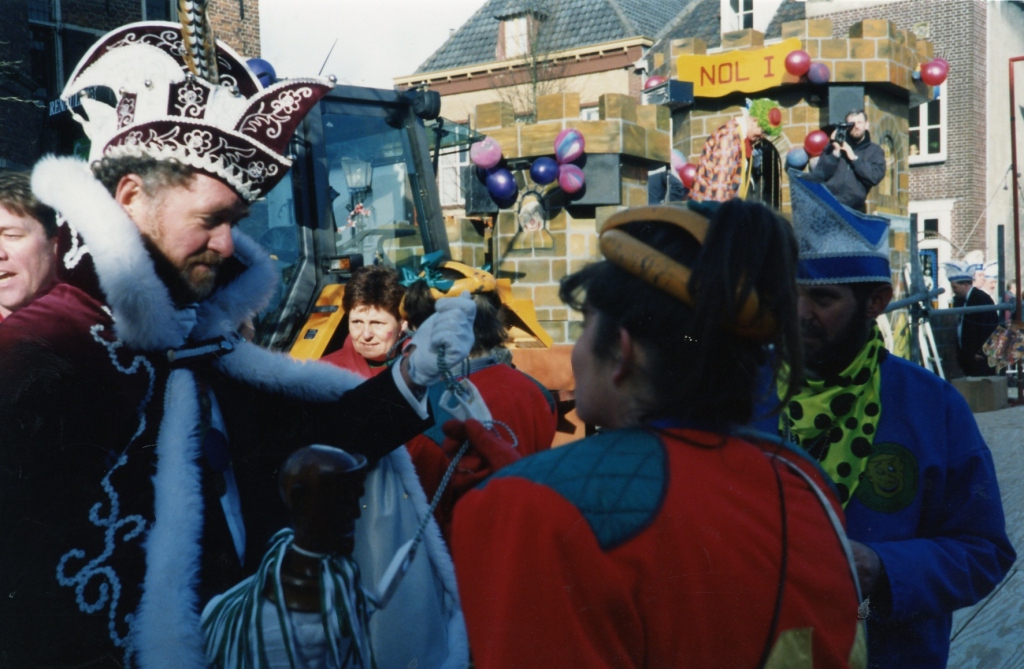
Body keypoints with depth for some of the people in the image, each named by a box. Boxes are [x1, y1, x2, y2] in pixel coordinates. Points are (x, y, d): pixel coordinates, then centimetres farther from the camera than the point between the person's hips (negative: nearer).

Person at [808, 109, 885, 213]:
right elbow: (817, 176, -1)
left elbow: (875, 177, -9)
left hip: (854, 210, 0)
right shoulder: (835, 146, 9)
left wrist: (854, 158, -8)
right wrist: (835, 153, -9)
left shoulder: (875, 151, 9)